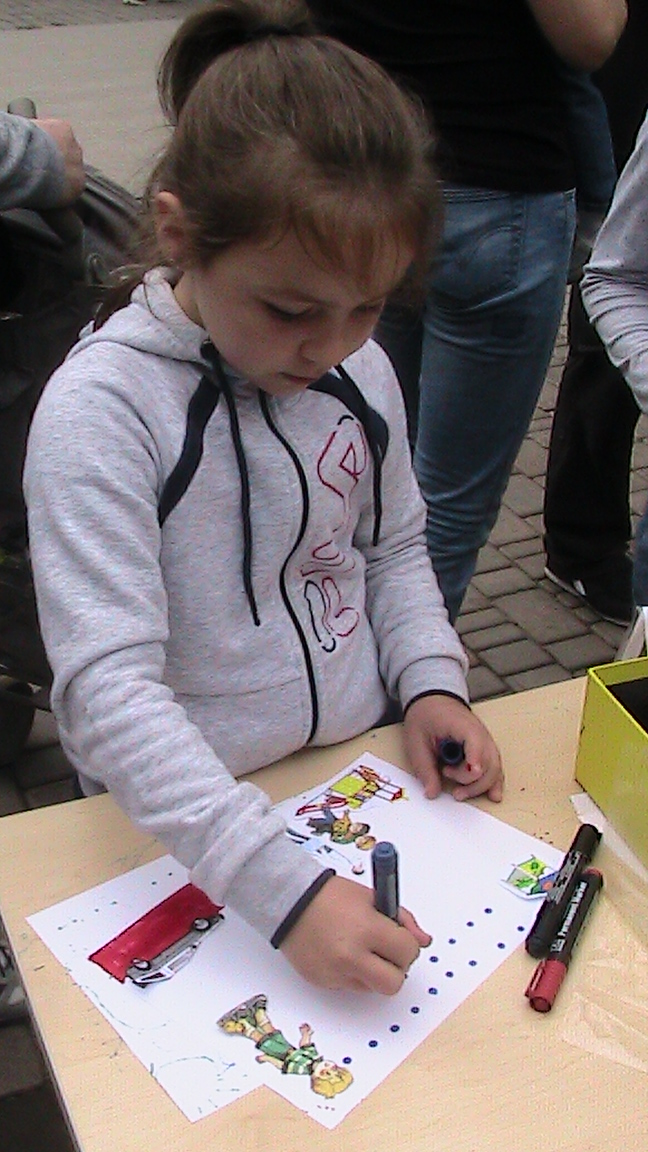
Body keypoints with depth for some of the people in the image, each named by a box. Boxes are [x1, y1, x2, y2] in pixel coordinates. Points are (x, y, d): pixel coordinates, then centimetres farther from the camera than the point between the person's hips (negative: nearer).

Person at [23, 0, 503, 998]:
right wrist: (282, 885, -37)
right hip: (179, 829, -4)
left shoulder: (360, 367, -5)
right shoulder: (101, 407, -24)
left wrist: (431, 681, -6)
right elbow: (107, 684, -29)